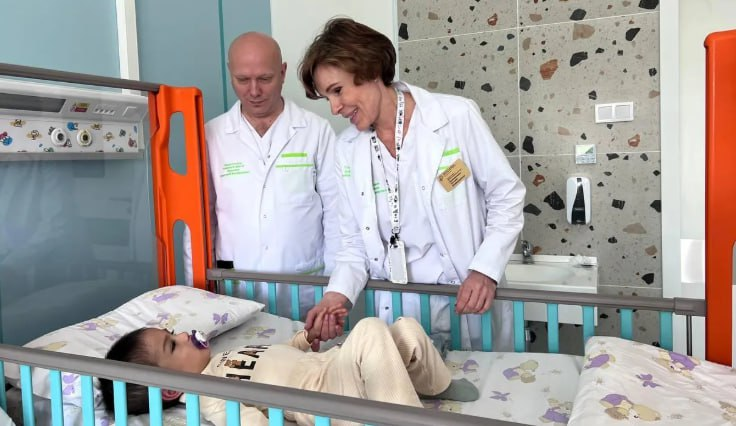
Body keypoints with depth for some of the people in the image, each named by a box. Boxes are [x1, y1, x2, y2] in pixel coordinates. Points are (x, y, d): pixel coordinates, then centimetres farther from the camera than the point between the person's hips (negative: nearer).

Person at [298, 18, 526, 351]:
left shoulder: (456, 116, -12)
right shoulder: (346, 150, 0)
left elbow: (507, 196, -4)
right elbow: (355, 242, 5)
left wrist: (486, 270, -15)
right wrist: (338, 293, -12)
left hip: (467, 301, -2)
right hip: (396, 310, 3)